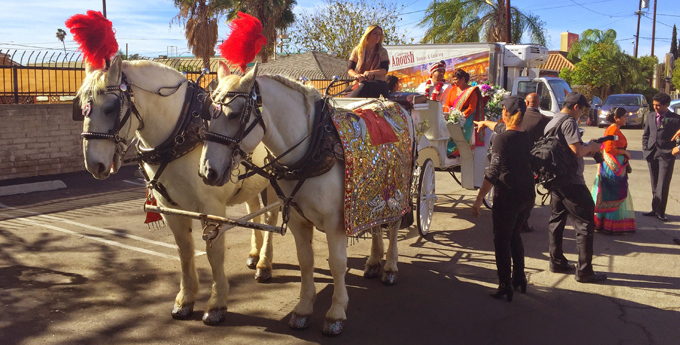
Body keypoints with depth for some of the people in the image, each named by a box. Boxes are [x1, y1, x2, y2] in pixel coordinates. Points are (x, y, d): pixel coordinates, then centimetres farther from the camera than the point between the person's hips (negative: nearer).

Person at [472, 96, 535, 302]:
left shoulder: (502, 139, -17)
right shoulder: (528, 137, 4)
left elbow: (493, 173, -22)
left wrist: (479, 200, -18)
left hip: (507, 197, -7)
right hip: (527, 196, 7)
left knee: (502, 241, 5)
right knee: (514, 236, 23)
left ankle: (505, 287, 8)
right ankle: (519, 279, 31)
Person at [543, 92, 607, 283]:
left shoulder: (551, 122, 15)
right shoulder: (569, 122, -14)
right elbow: (577, 151, -23)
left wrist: (586, 149, 17)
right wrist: (591, 148, -4)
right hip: (571, 181, -10)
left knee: (557, 219, 15)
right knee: (585, 223, -4)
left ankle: (557, 262, 22)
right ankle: (584, 271, -2)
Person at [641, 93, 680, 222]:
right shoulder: (650, 117, 10)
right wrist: (645, 149, 5)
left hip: (666, 155, -4)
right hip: (651, 154, 4)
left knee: (663, 185, -5)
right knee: (654, 184, 11)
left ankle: (660, 211, 2)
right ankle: (655, 209, 19)